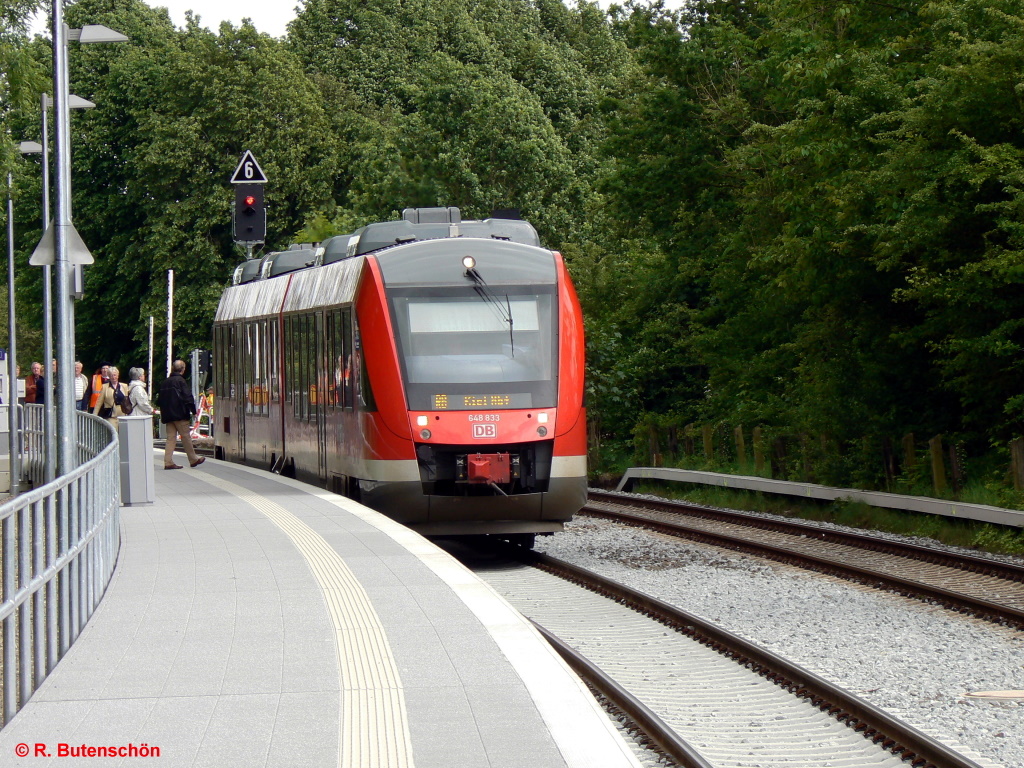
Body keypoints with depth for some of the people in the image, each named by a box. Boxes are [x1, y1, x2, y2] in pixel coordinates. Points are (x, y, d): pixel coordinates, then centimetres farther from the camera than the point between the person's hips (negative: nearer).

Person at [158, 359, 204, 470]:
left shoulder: (165, 382, 12)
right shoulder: (180, 381, -10)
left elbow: (160, 400, 17)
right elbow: (188, 397, -14)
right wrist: (193, 411, -7)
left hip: (168, 415, 7)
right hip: (180, 415, -7)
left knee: (171, 438, 6)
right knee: (186, 436, 2)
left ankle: (168, 462, -1)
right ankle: (193, 459, 11)